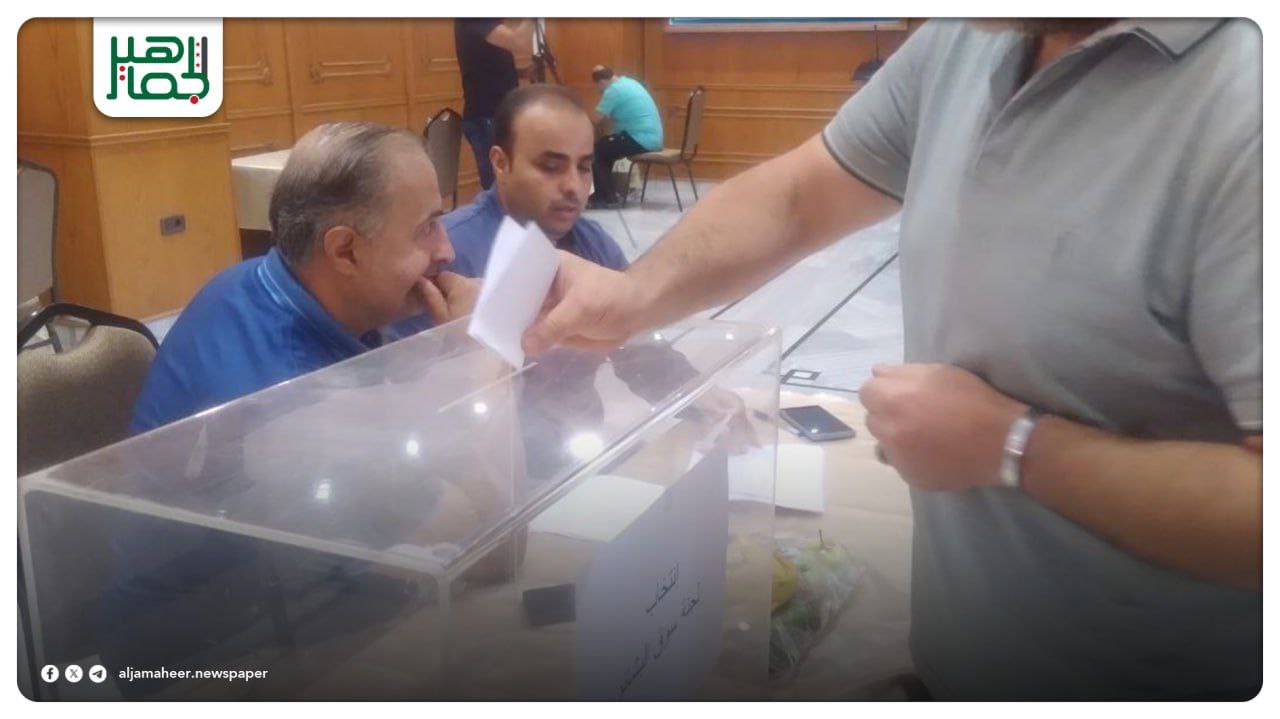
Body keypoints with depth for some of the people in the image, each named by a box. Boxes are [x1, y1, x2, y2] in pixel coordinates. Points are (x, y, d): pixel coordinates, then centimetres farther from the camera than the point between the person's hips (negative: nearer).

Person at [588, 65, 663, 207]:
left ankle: (607, 197, 3)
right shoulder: (628, 82, 17)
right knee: (604, 146, 22)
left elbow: (596, 117, -15)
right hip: (652, 138, 10)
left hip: (641, 140, -10)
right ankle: (604, 193, 27)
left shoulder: (613, 90, -12)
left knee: (596, 150, 0)